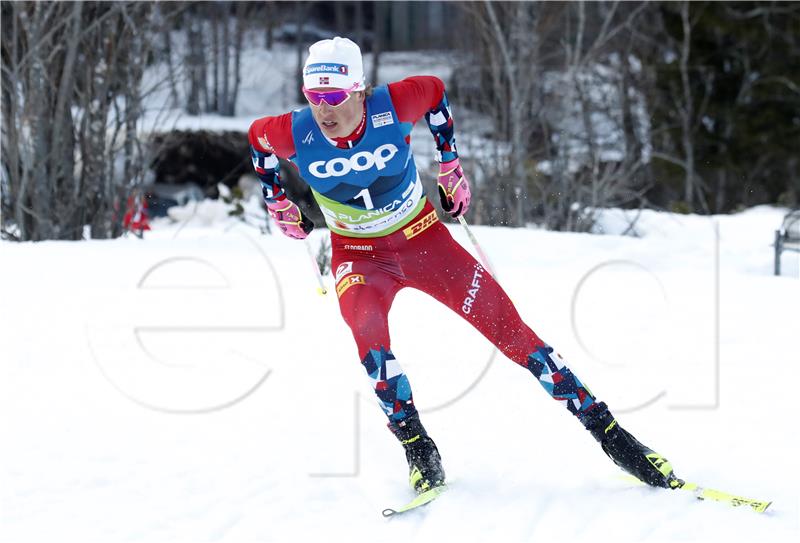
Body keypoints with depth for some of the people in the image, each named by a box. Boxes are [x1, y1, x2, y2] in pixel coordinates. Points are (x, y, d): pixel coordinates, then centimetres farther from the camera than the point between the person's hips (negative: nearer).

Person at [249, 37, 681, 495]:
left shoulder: (392, 106, -24)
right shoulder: (294, 134, -22)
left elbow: (434, 91, -1)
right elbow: (257, 136, 2)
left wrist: (450, 164, 5)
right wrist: (278, 203, 8)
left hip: (422, 237, 0)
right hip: (359, 255, 0)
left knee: (506, 325, -6)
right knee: (367, 330, -33)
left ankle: (606, 429, 0)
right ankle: (418, 451, -19)